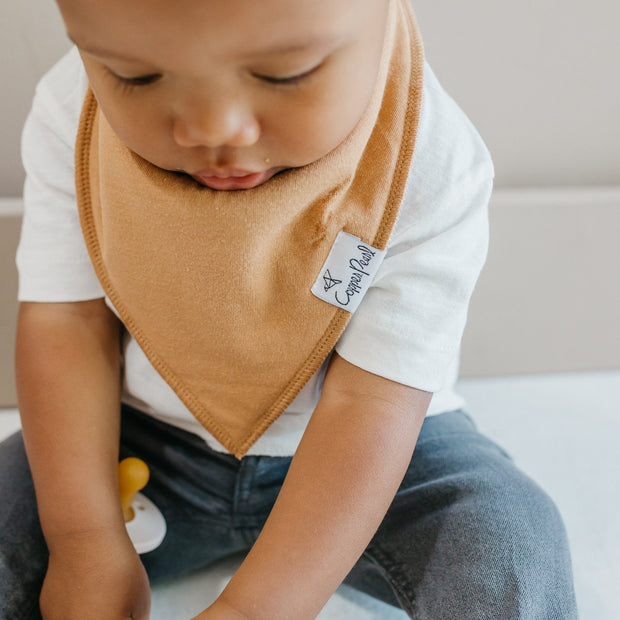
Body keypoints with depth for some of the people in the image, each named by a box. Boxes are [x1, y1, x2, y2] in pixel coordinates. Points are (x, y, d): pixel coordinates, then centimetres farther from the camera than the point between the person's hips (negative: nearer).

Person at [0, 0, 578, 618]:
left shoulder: (430, 170, -25)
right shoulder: (70, 119, -15)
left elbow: (369, 400, -25)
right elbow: (68, 322, -12)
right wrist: (83, 539, -18)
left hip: (364, 453, -1)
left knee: (511, 546, -21)